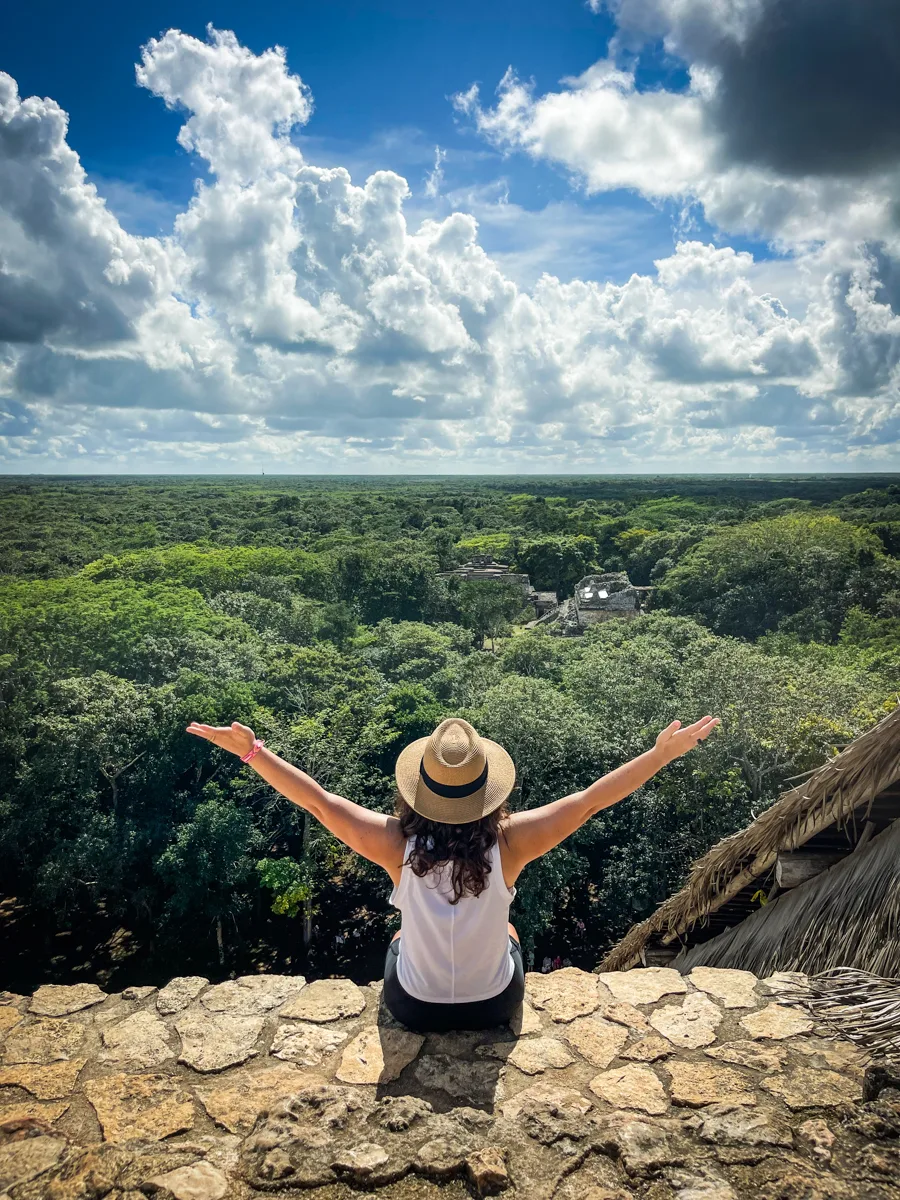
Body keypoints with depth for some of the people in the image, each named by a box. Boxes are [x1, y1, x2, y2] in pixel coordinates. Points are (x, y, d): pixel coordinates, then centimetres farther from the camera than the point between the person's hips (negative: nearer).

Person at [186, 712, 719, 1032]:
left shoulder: (397, 844, -28)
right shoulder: (508, 842, -29)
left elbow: (318, 801, -20)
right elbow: (590, 800, -23)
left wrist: (253, 750, -14)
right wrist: (664, 752, -17)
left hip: (415, 1009, 0)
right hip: (495, 1006, 0)